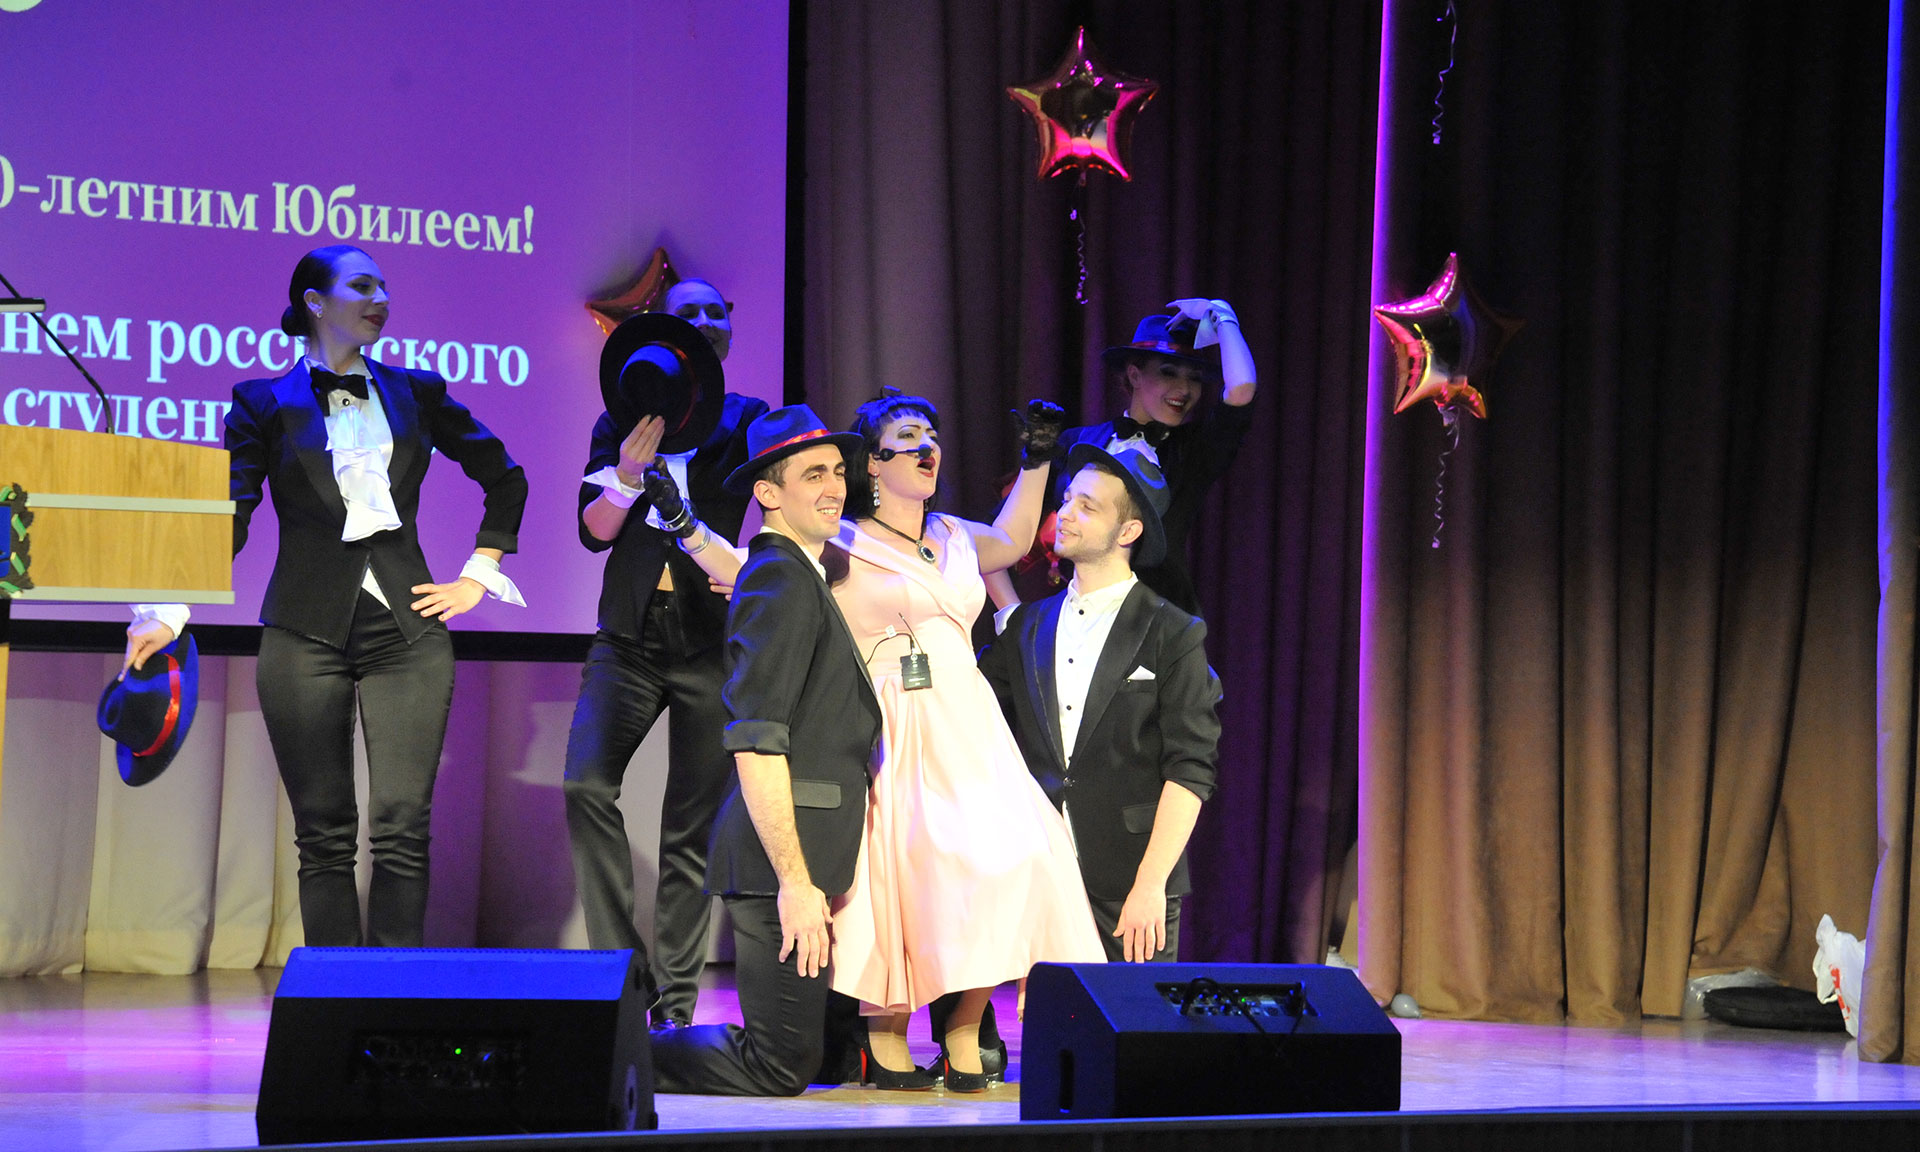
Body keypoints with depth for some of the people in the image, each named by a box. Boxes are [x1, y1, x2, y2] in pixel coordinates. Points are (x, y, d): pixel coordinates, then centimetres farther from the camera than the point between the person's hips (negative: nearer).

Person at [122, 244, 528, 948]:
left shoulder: (415, 394, 12)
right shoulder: (264, 404, 6)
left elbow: (505, 478, 21)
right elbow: (227, 519, -1)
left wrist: (477, 575, 12)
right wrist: (170, 612, -13)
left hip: (406, 632, 1)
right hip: (307, 637, -1)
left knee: (402, 827, -8)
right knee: (324, 836, 0)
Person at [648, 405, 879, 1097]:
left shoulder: (799, 577, 22)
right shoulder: (779, 579, -11)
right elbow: (754, 742, -19)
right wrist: (795, 882, -22)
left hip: (804, 856, 10)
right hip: (783, 856, -10)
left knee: (814, 1048, 13)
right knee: (783, 1066, -10)